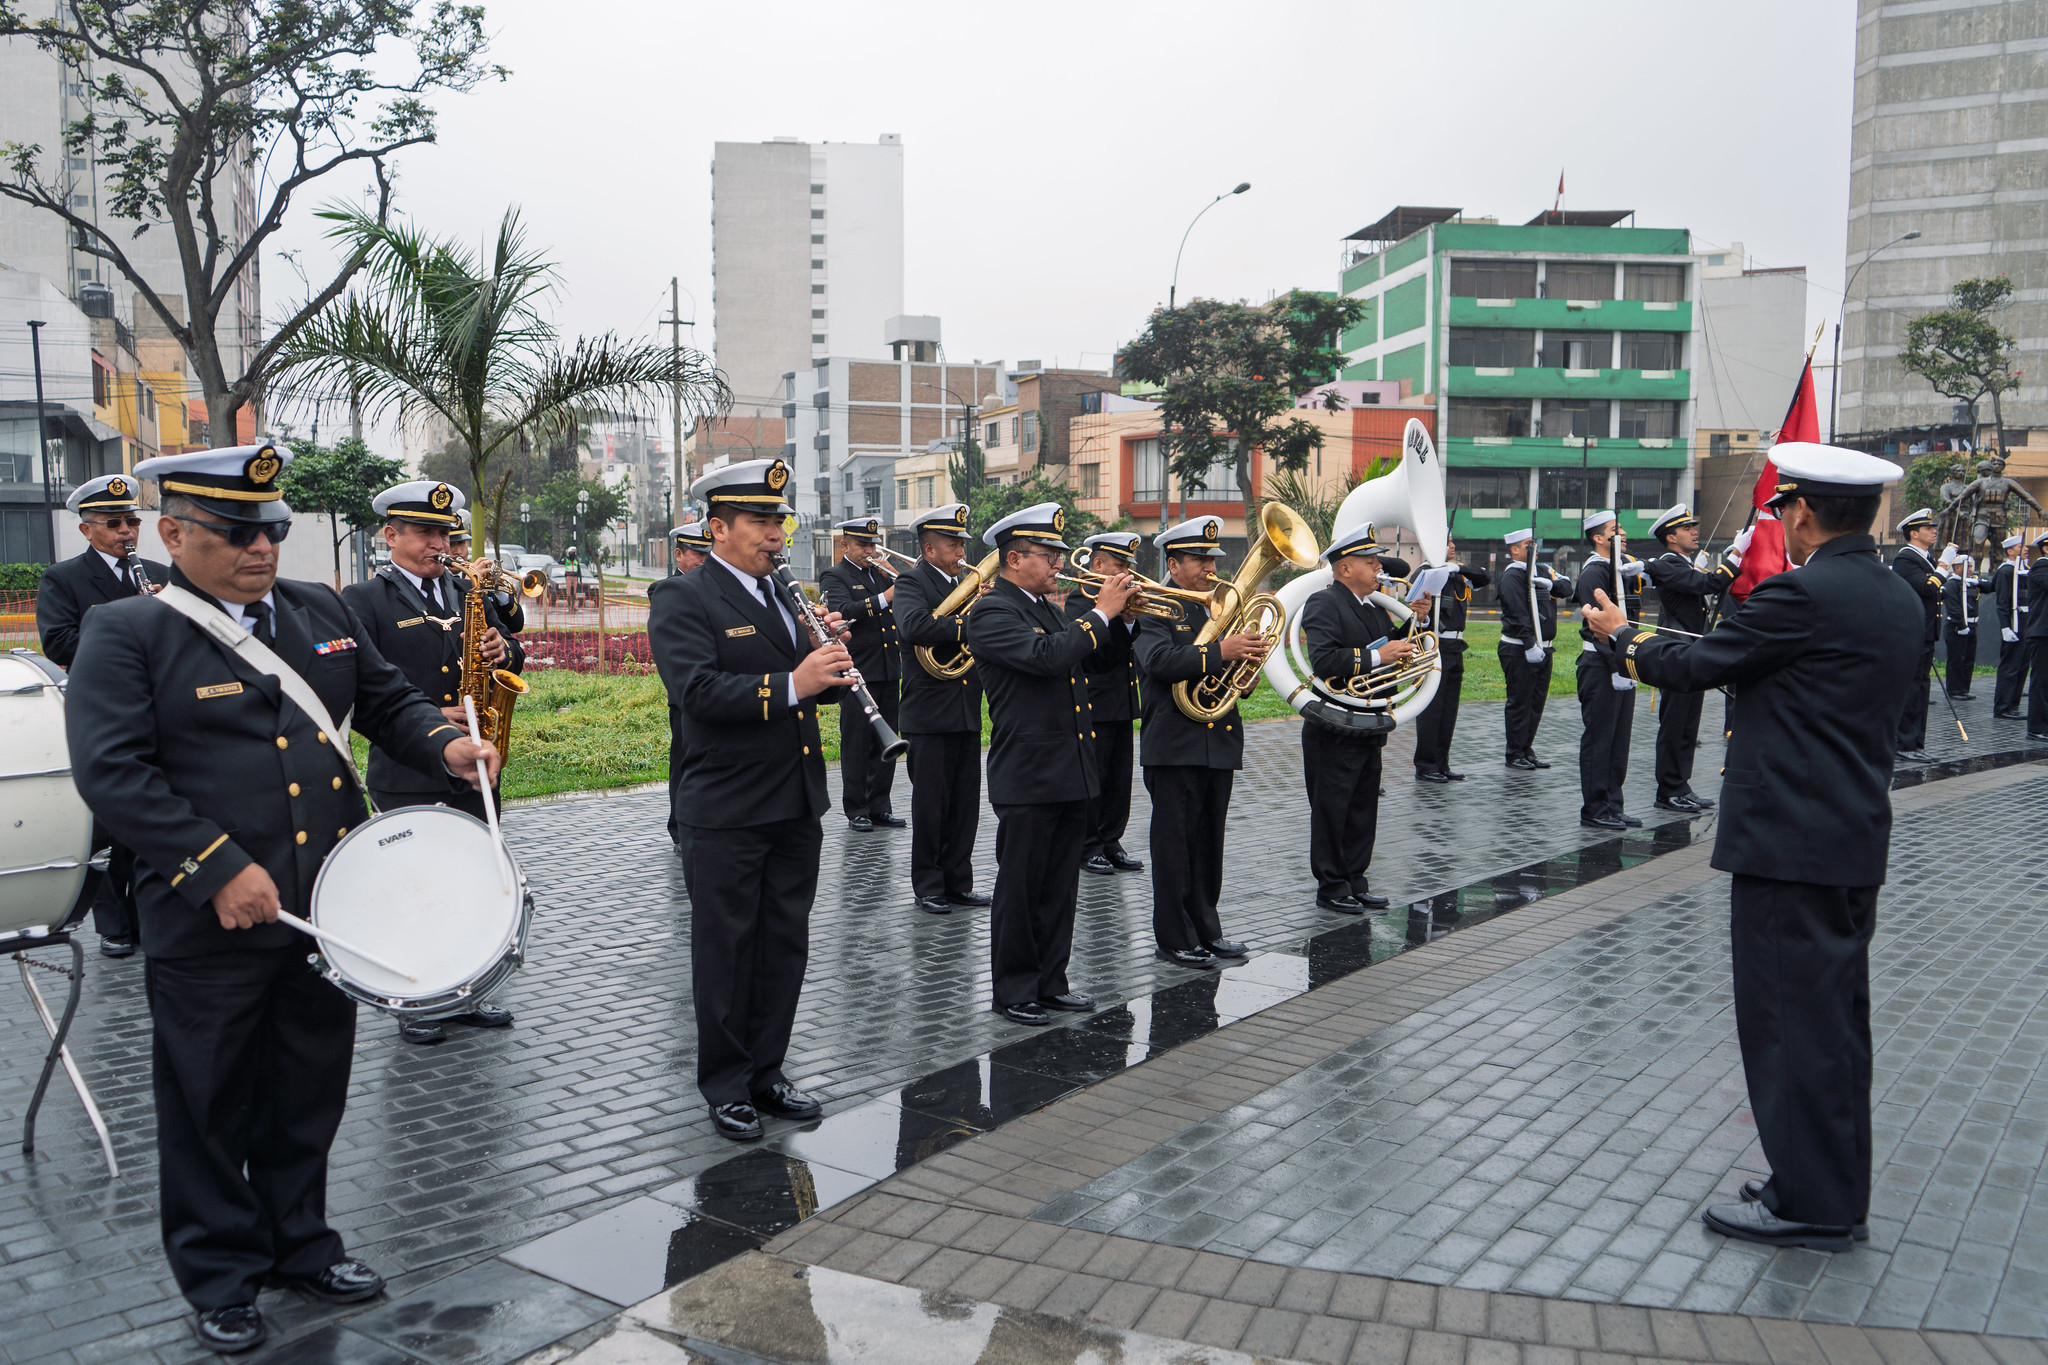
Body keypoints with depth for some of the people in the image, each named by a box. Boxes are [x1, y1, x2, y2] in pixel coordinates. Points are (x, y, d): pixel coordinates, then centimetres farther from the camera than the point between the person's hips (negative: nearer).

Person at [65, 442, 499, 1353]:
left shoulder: (321, 613, 9)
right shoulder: (125, 634, -8)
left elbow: (386, 699, 17)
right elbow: (113, 772, -16)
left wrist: (444, 744, -4)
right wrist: (218, 868, -22)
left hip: (325, 909, 5)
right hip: (208, 929, -5)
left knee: (309, 1098, 18)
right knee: (210, 1107, 11)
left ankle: (300, 1242, 37)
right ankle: (220, 1278, 29)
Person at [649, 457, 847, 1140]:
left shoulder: (785, 595, 14)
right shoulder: (680, 599, -8)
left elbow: (821, 685, 15)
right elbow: (698, 690, -23)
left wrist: (829, 654, -7)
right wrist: (789, 685, -32)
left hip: (797, 807, 7)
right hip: (726, 812, -7)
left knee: (784, 947, 14)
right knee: (726, 952, 5)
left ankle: (766, 1072, 28)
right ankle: (726, 1087, 19)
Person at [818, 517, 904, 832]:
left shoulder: (881, 572, 16)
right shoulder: (834, 576, -2)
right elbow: (843, 611, -21)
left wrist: (896, 579, -7)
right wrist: (883, 598, -26)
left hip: (888, 671, 6)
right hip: (858, 672, -6)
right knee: (856, 744, 0)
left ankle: (880, 806, 18)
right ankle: (856, 809, 8)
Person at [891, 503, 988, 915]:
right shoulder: (913, 582, -7)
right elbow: (913, 627, -27)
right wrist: (966, 625, -27)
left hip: (968, 710, 7)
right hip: (930, 712, -7)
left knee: (965, 803, 10)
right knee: (930, 803, 2)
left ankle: (958, 881, 20)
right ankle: (928, 886, 12)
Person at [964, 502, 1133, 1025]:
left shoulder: (1047, 609, 16)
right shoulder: (992, 613, -11)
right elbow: (1045, 656, -27)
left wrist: (1122, 614, 8)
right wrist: (1101, 613, -18)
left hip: (1070, 773, 8)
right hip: (1027, 776, -8)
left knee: (1060, 887, 14)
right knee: (1020, 887, 3)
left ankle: (1050, 981, 25)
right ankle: (1013, 990, 15)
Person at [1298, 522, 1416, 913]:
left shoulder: (1375, 608, 16)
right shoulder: (1323, 604, -13)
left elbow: (1393, 650, 15)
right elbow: (1323, 660, -26)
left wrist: (1411, 621, 1)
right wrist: (1376, 656, -27)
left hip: (1369, 730, 8)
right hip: (1334, 731, -8)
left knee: (1363, 811, 14)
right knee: (1331, 810, 2)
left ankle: (1355, 881, 24)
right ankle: (1331, 886, 12)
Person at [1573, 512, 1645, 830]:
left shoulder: (1625, 568, 16)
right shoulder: (1593, 573, -12)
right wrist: (1615, 668, -21)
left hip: (1623, 664, 9)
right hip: (1600, 665, -9)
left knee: (1620, 738, 12)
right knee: (1599, 738, -3)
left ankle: (1613, 805, 20)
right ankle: (1594, 809, 3)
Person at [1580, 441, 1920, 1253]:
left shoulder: (1801, 594, -18)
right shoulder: (1895, 598, 10)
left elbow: (1693, 668, -11)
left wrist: (1620, 636, 7)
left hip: (1790, 842, -10)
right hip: (1855, 840, 10)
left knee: (1790, 1017, 0)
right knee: (1834, 1017, 17)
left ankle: (1807, 1201, 9)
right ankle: (1836, 1190, 29)